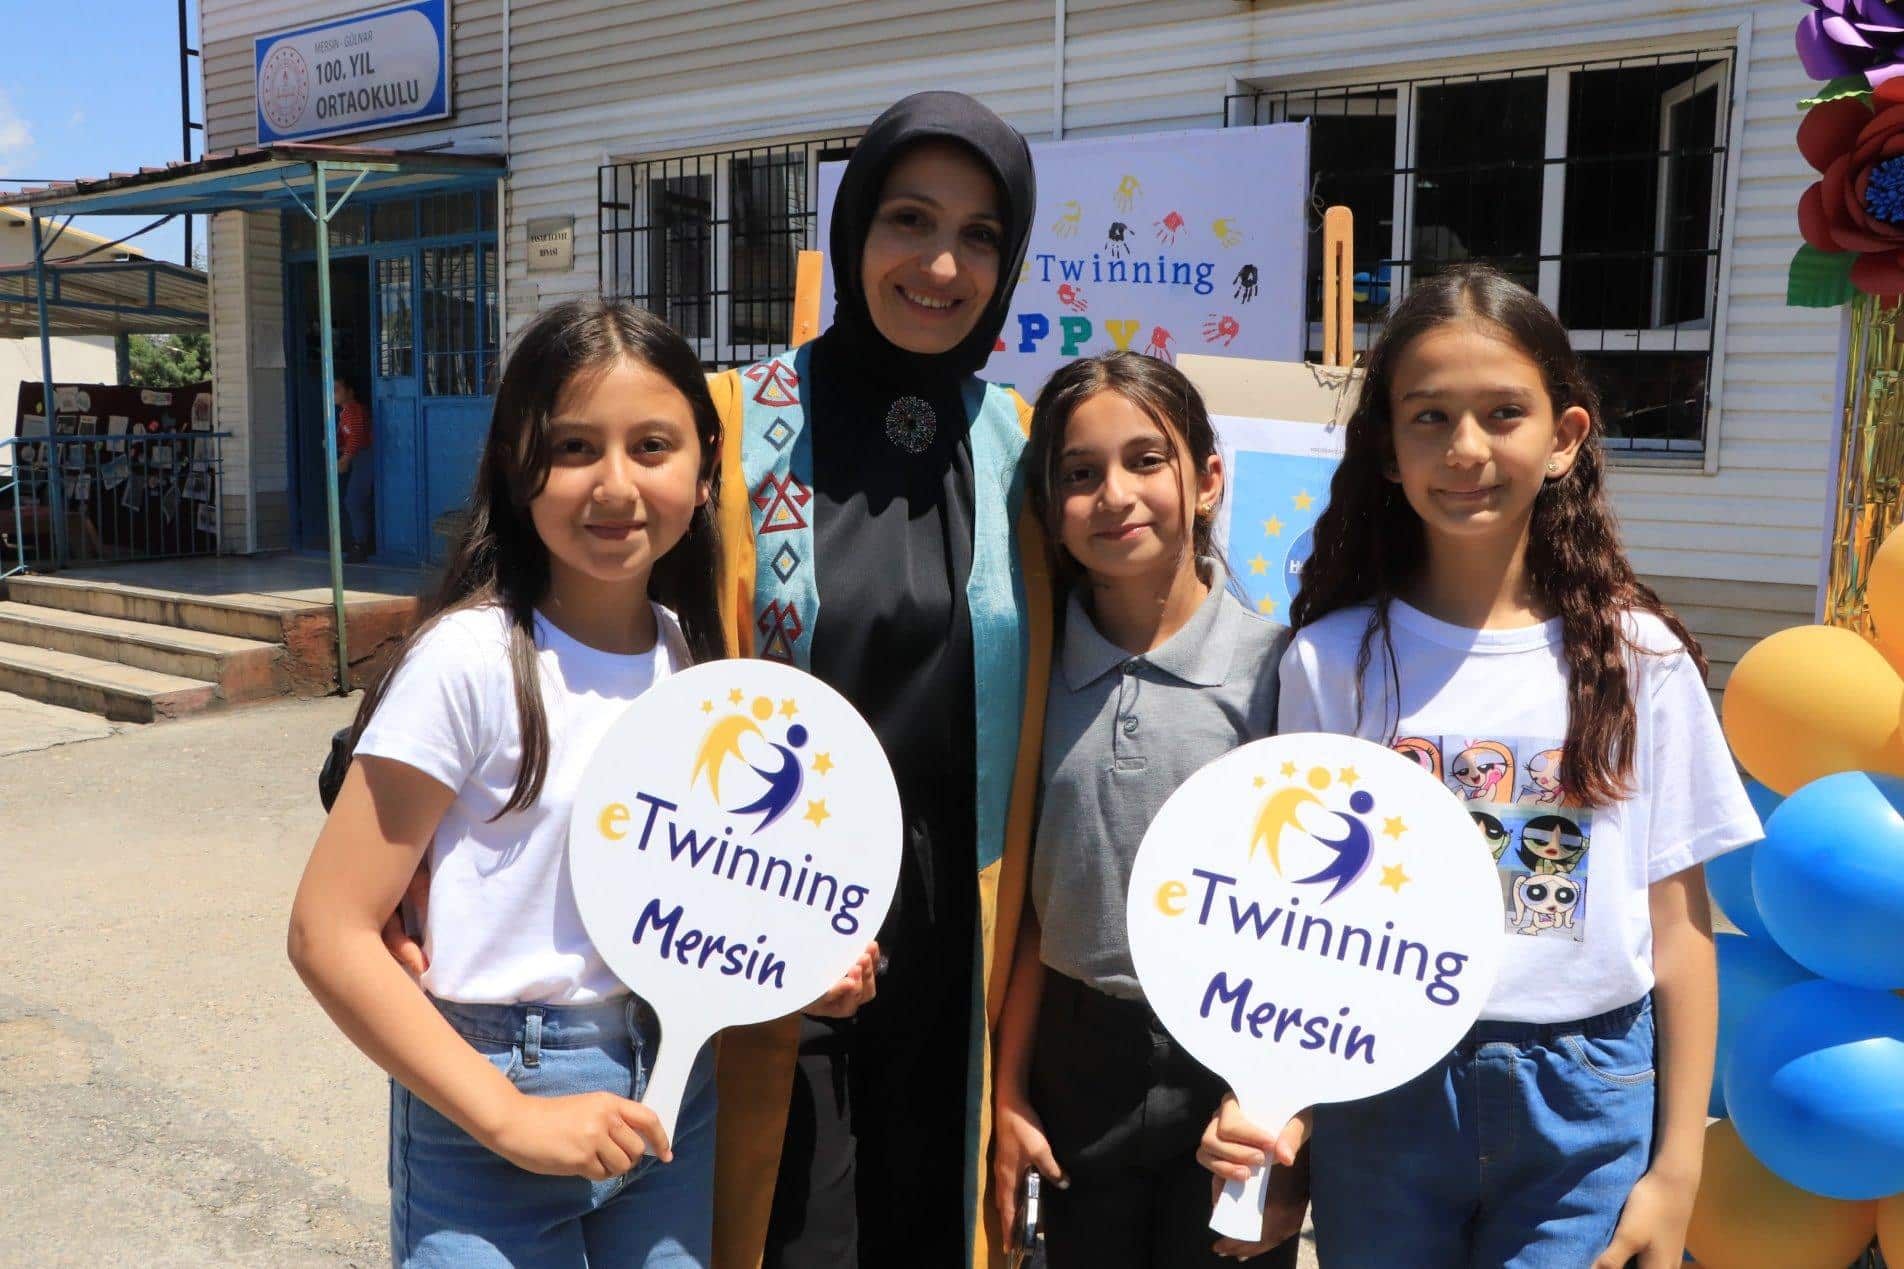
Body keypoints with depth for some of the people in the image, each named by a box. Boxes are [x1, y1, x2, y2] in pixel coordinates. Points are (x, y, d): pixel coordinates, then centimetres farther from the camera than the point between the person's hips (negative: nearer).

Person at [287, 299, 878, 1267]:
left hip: (672, 1093, 5)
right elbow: (329, 934, -16)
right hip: (492, 1107, -5)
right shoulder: (470, 662, -17)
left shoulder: (695, 655, 1)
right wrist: (511, 1118, -19)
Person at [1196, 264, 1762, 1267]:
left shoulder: (1639, 658, -3)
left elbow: (1679, 926, 0)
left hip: (1584, 1111, 0)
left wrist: (1677, 1168, 0)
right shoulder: (1331, 658, -4)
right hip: (1380, 1095, 0)